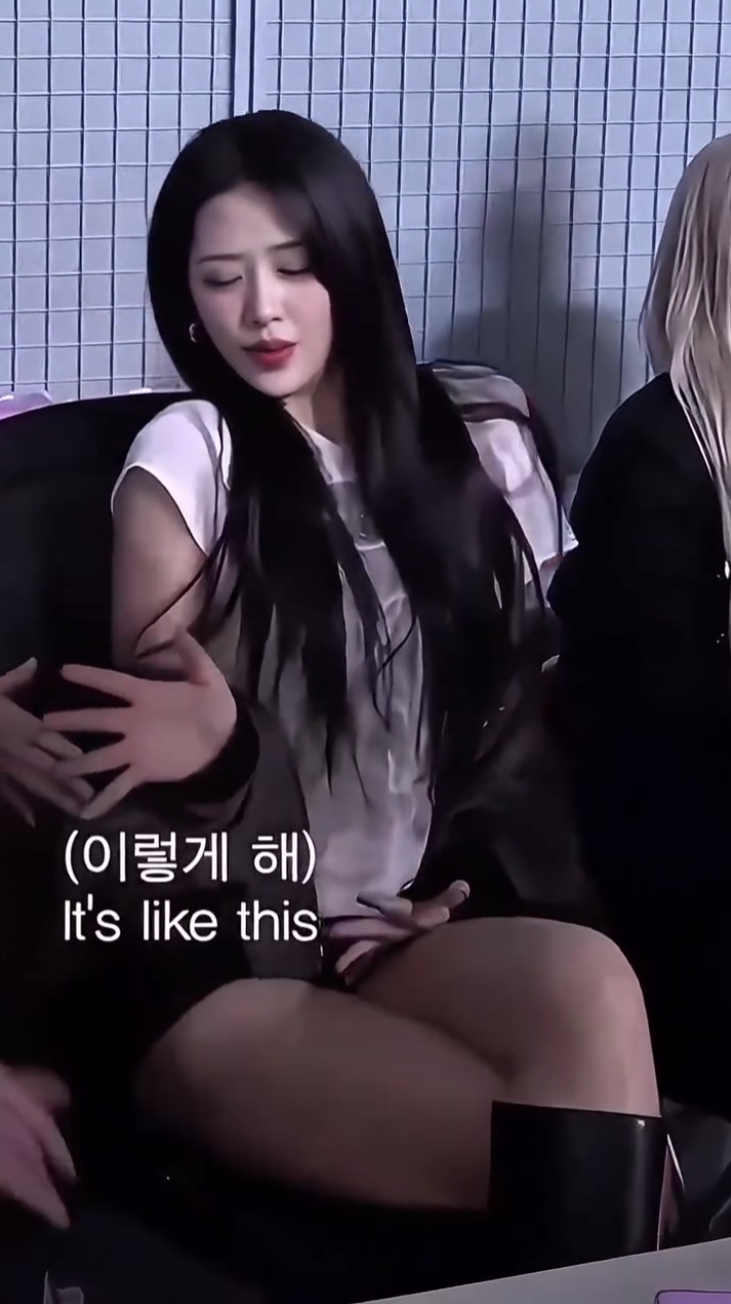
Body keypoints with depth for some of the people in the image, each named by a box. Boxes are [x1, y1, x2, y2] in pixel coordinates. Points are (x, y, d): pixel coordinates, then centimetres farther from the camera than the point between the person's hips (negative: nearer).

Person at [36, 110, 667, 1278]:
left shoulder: (440, 444, 10)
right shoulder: (190, 454, -4)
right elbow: (156, 742, -2)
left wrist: (450, 880, 2)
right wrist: (211, 747, -25)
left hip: (395, 935, 4)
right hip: (205, 959, -4)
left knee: (588, 983, -32)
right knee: (585, 1158, -29)